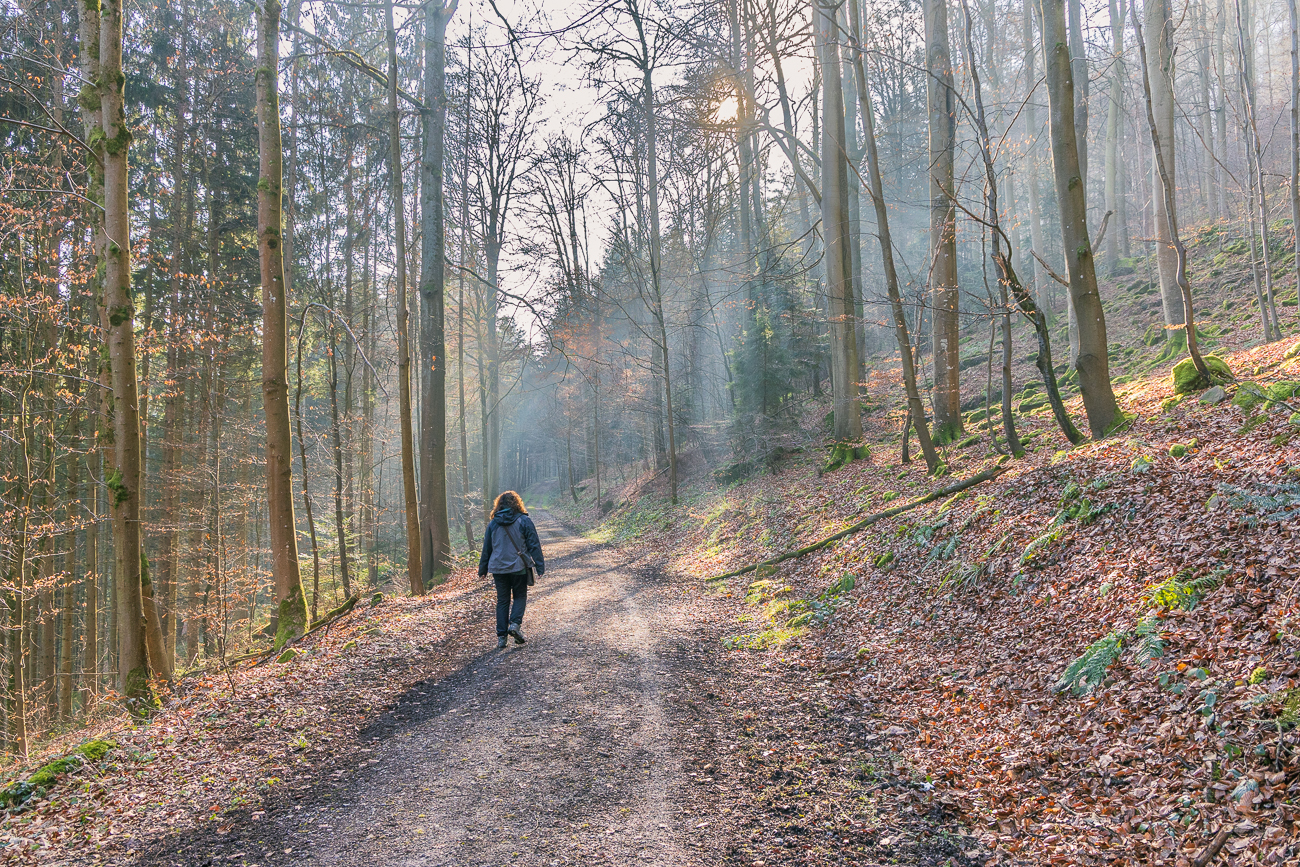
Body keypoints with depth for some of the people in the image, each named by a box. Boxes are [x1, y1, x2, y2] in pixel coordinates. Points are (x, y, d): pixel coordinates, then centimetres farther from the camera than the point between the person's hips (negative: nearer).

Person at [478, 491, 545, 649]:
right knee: (520, 596, 13)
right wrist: (540, 566, -1)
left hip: (498, 568, 2)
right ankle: (515, 623, -10)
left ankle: (501, 636, 5)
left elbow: (486, 548, 11)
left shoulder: (493, 524, 4)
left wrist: (482, 569, 19)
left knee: (502, 600, 9)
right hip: (519, 567, -2)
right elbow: (534, 545, -5)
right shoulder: (524, 521, -4)